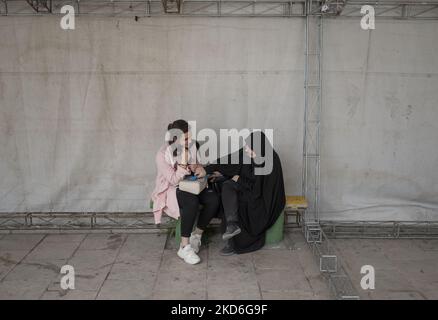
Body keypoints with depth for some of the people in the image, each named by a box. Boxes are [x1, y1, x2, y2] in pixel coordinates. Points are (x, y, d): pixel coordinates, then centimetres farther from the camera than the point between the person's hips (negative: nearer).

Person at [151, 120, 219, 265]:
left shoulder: (192, 145, -3)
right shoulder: (162, 155, -20)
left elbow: (197, 165, 14)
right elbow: (174, 180, -24)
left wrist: (200, 168, -11)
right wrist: (184, 158, -33)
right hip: (170, 190, -6)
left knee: (214, 199, -22)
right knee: (192, 201, -37)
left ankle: (196, 235, -3)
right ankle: (184, 247, -27)